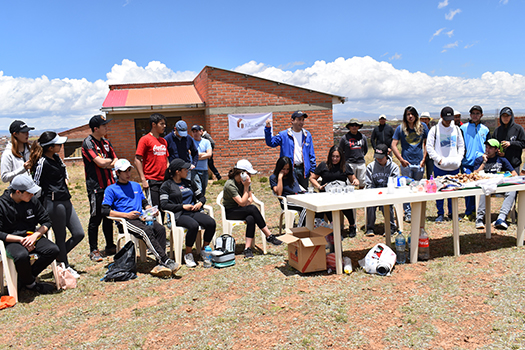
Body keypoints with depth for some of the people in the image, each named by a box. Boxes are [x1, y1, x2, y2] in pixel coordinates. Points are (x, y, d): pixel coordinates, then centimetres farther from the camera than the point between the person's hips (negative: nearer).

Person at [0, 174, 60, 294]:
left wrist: (34, 236, -11)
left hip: (32, 236, 4)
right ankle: (30, 283, -7)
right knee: (21, 255, -37)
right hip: (12, 241, -4)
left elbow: (46, 222, 7)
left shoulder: (33, 201, 2)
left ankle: (25, 277, -4)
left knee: (53, 250, -22)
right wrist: (21, 239, -20)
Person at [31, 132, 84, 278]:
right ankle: (65, 267, 21)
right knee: (60, 237, 4)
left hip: (66, 201, 9)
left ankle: (59, 256, 28)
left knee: (79, 234, 8)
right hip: (54, 203, -9)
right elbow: (36, 185, -11)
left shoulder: (56, 157, 10)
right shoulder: (42, 162, -15)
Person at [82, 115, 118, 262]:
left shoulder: (106, 142, 14)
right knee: (96, 219, -1)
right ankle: (93, 250, 9)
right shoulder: (88, 142, -9)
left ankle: (110, 247, 24)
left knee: (109, 217, 13)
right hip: (96, 187, -7)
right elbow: (100, 162, -19)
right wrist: (111, 160, 1)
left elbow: (115, 160, 13)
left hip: (109, 184, 7)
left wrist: (109, 163, -8)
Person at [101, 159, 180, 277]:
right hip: (125, 221, -5)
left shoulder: (136, 186, 29)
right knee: (147, 231, -35)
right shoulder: (111, 189, 10)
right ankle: (166, 261, -40)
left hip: (141, 218, 5)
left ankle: (160, 265, -36)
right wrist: (127, 215, -11)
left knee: (160, 229, -27)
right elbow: (105, 210, -1)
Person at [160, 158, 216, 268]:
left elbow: (202, 196, 28)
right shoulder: (167, 185, 5)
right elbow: (164, 205, -5)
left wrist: (200, 203, 3)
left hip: (193, 212, 5)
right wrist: (183, 206, -10)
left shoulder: (189, 183, 21)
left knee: (211, 223, -24)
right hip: (178, 215, -5)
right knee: (194, 225, -36)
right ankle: (188, 254, -16)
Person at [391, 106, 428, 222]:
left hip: (419, 163, 2)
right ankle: (408, 213, 7)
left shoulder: (422, 126, 5)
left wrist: (424, 158, 2)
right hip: (406, 163, -2)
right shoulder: (400, 128, 0)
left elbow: (427, 143, 10)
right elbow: (394, 145, 1)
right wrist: (401, 159, -7)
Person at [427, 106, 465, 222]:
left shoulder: (456, 129, 10)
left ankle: (452, 213, 20)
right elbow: (429, 146, -2)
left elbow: (461, 146, 16)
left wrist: (459, 158, 0)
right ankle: (440, 214, 11)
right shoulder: (435, 129, 0)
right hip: (439, 166, -3)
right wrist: (439, 159, -11)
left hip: (454, 166, 3)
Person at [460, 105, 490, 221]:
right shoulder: (463, 128, 5)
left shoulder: (485, 130, 13)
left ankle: (477, 211, 17)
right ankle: (469, 213, 1)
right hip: (467, 163, -3)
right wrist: (461, 159, -1)